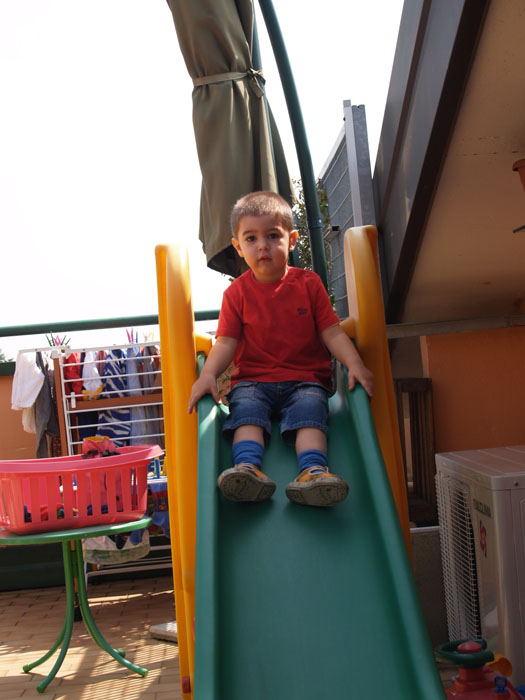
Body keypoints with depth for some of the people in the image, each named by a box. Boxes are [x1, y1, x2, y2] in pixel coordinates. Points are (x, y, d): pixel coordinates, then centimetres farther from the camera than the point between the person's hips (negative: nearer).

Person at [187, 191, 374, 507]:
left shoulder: (308, 283, 8)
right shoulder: (237, 292, 8)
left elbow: (331, 331, 5)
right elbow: (227, 342, 1)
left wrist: (354, 364, -12)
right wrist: (208, 374, -18)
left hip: (305, 379, 0)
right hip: (253, 380, 1)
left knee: (310, 407, -30)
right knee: (246, 407, -29)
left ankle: (313, 471, -47)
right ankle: (249, 468, -48)